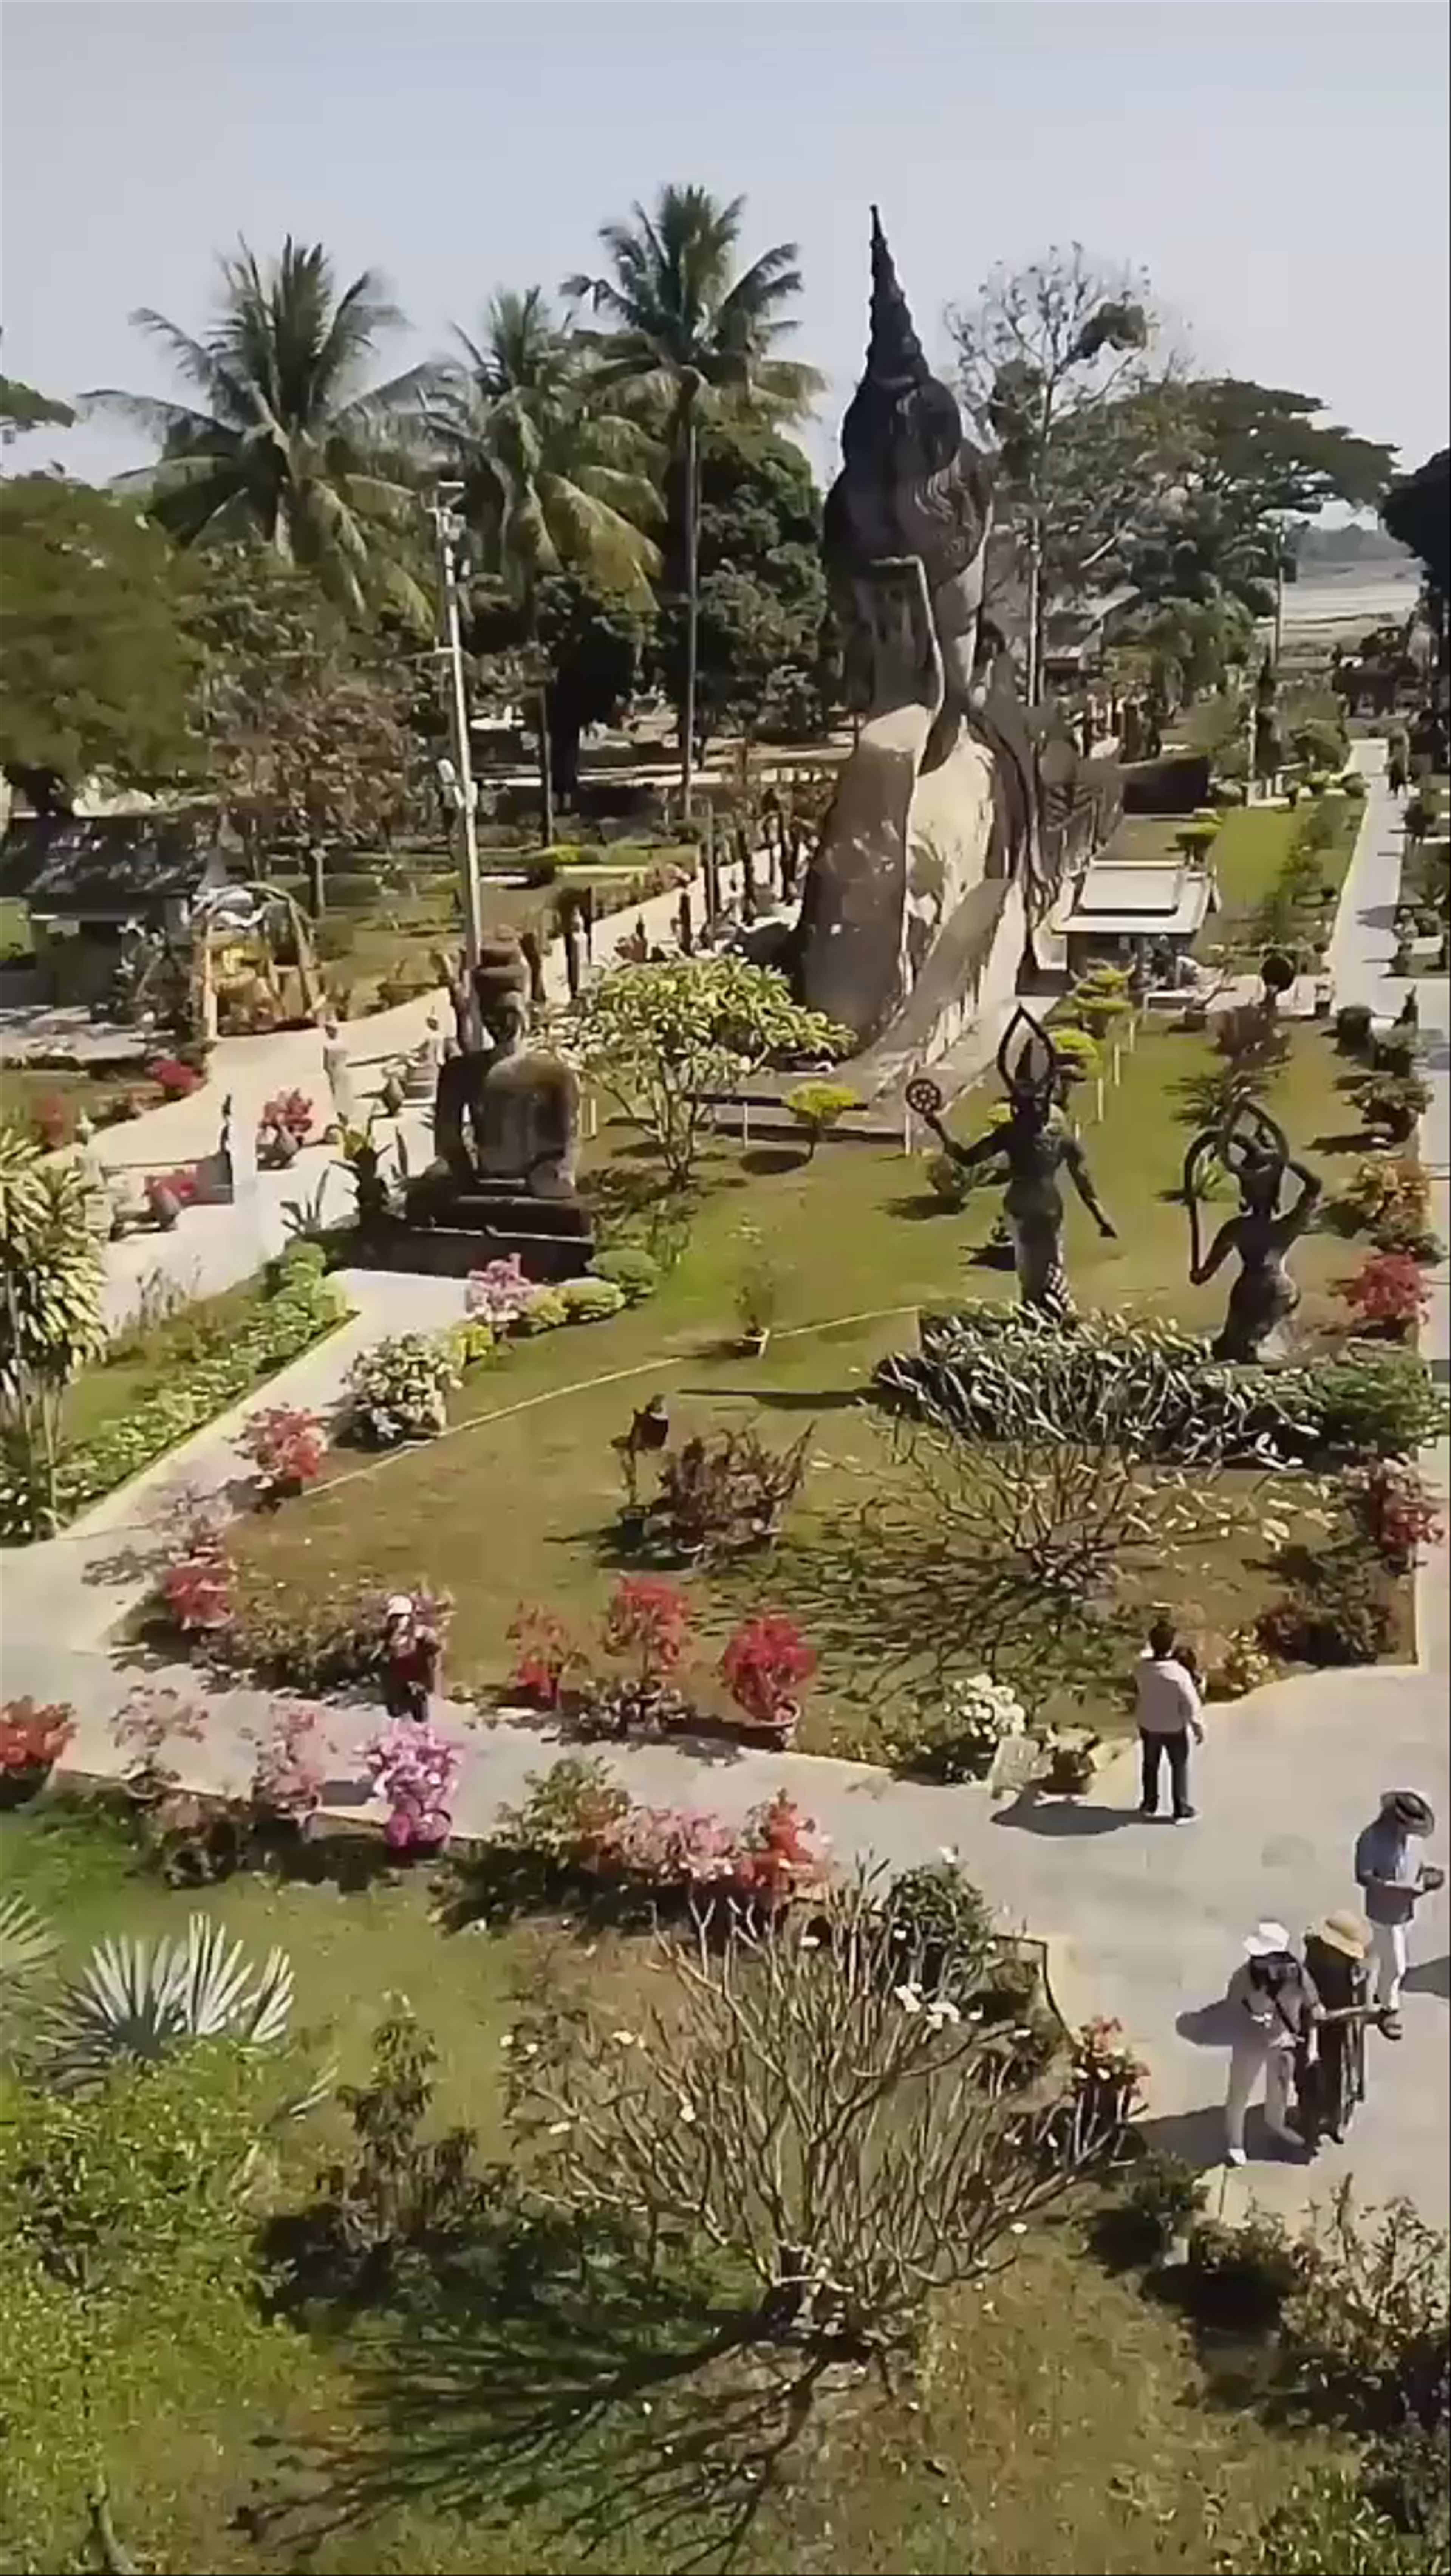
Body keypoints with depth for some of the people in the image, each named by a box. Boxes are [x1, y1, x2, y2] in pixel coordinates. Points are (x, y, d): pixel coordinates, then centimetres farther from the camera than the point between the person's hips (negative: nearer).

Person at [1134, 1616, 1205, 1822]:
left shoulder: (1142, 1667, -18)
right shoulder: (1179, 1673, -29)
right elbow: (1190, 1704, -22)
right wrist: (1198, 1727, -6)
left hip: (1148, 1726, 3)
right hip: (1174, 1729, -3)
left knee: (1150, 1765, 23)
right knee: (1179, 1767, 17)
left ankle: (1149, 1804, 37)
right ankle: (1181, 1811, 23)